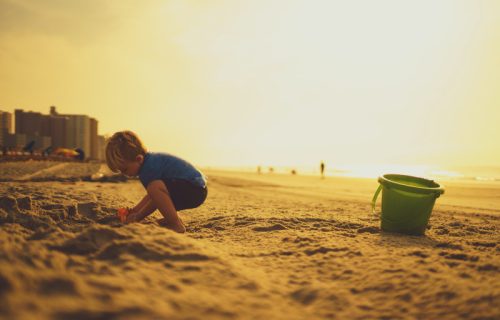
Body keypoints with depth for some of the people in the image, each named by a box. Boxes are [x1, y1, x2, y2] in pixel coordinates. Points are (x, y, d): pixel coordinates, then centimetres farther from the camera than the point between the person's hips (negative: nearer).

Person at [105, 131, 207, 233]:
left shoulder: (149, 168, -20)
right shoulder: (150, 160, 12)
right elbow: (151, 196, 23)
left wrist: (137, 216, -1)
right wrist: (135, 210, 20)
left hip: (196, 190, -11)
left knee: (155, 187, -31)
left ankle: (176, 225, -20)